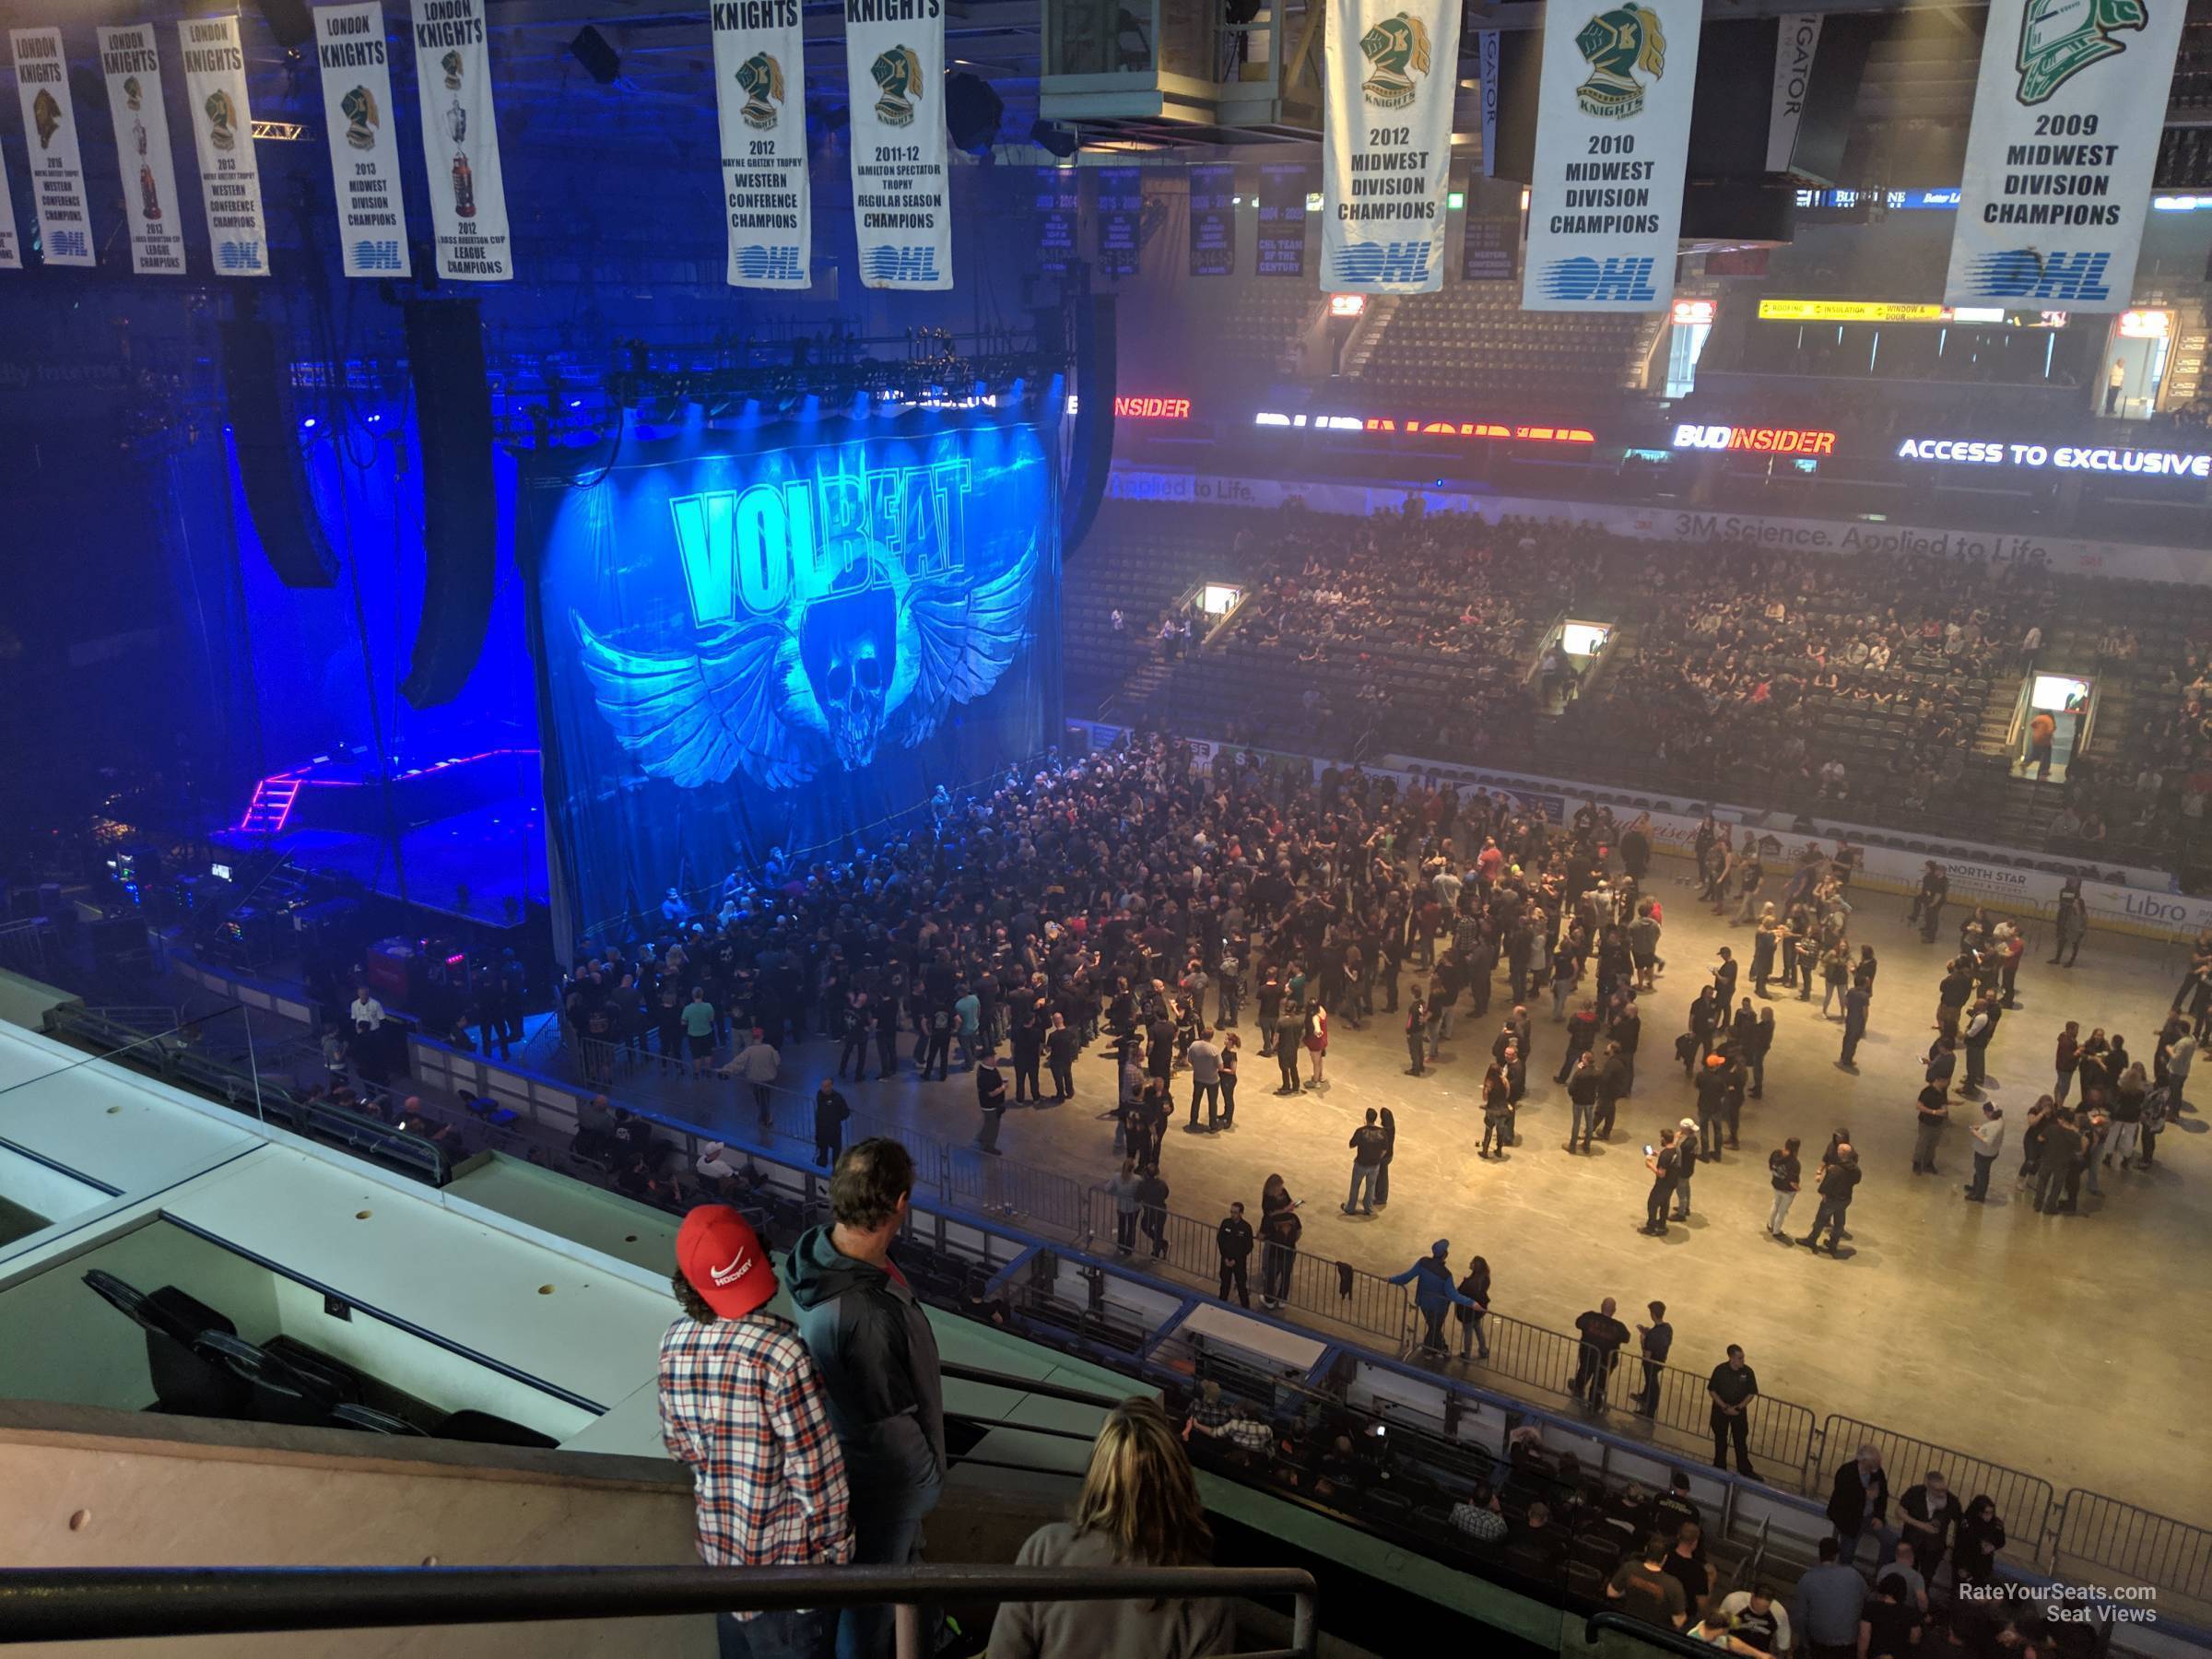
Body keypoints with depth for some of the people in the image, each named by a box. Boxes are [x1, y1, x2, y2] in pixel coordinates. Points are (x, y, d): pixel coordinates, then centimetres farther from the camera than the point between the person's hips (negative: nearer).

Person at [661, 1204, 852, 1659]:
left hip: (718, 1539, 6)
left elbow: (678, 1446, 4)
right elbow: (814, 1468, -22)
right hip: (787, 1553, -6)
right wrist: (836, 1541, -8)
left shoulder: (675, 1344, -10)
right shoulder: (779, 1351, -29)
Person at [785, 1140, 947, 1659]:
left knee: (903, 1558, 34)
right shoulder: (863, 1313, -43)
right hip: (886, 1477, -9)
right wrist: (926, 1478, -10)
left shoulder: (823, 1246, -15)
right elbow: (888, 1419, -28)